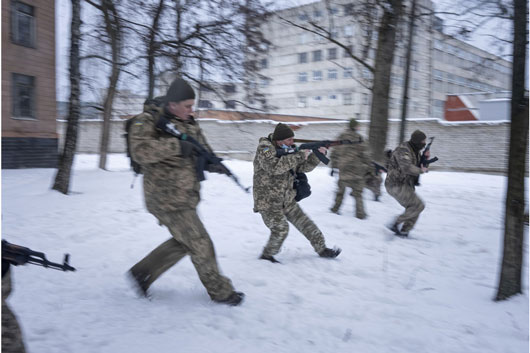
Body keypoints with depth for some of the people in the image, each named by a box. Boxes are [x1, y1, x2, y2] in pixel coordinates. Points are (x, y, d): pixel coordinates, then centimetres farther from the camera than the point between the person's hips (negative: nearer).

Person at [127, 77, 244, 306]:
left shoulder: (189, 124, 10)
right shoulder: (147, 122, -12)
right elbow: (140, 151, -29)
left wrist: (211, 161, -8)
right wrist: (176, 146, -29)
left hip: (186, 197, 9)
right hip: (167, 199, -8)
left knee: (184, 242, 18)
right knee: (200, 244, -1)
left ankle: (142, 273, 30)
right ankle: (220, 291, 15)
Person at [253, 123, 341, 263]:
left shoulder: (289, 150, 7)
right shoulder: (265, 148, -15)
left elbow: (304, 167, 9)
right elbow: (273, 167, -33)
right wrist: (299, 156, -30)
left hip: (287, 199, 7)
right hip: (268, 201, -7)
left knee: (304, 223, 7)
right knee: (281, 228, -16)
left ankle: (322, 249, 18)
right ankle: (267, 255, 5)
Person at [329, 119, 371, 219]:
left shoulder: (340, 138, 7)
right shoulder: (358, 138, -8)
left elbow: (334, 153, 10)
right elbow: (363, 154, -9)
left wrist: (333, 166, 18)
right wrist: (367, 167, 0)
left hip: (343, 169, 4)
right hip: (356, 169, -4)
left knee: (340, 189, 20)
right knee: (358, 192, 4)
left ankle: (335, 208, 25)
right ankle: (360, 213, 4)